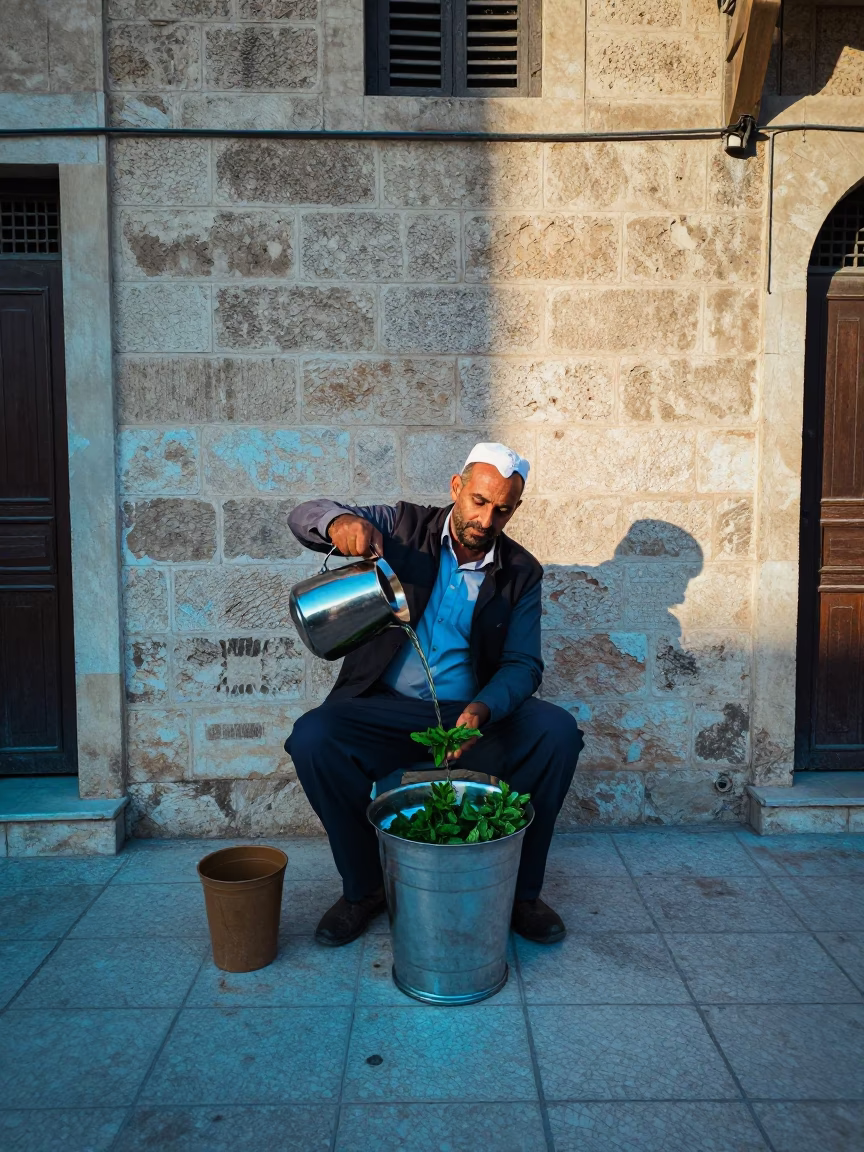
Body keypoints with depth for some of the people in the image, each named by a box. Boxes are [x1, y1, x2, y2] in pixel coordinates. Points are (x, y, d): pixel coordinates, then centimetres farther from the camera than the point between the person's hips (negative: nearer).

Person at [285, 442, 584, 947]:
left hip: (475, 712, 1)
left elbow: (523, 664, -1)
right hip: (385, 707, -1)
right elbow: (305, 515, -6)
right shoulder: (404, 526, -1)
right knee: (312, 738, -29)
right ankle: (363, 888, -5)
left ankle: (521, 889, -4)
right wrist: (342, 523, -32)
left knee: (558, 732, -24)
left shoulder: (521, 573, 3)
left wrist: (482, 709, -24)